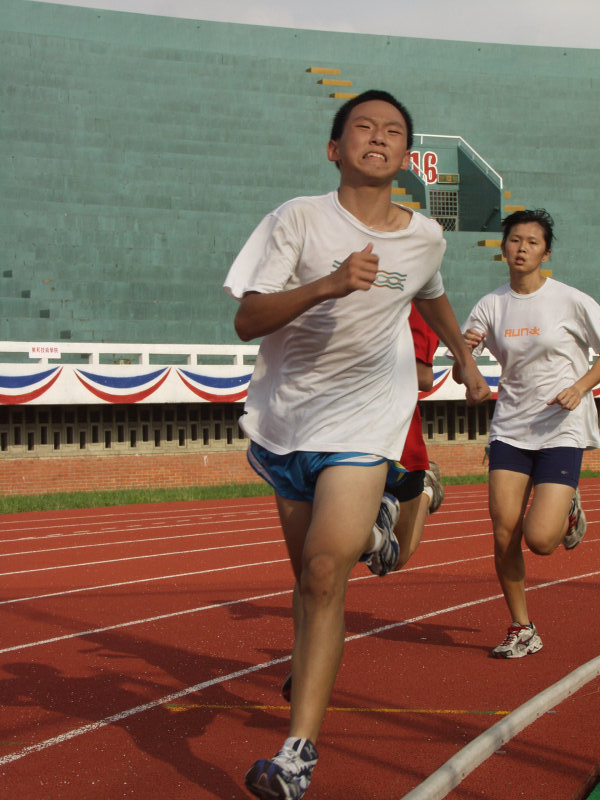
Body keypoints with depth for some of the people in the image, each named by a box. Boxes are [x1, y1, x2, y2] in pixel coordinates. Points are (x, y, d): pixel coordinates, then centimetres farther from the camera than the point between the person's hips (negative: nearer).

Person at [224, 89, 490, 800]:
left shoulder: (425, 237, 1)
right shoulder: (299, 219, -9)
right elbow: (246, 321, -17)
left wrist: (467, 362, 36)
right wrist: (328, 284, -31)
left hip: (361, 422, -1)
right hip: (284, 415, 1)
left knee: (323, 573, -16)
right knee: (310, 574, 11)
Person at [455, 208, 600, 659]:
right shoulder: (492, 306, 4)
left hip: (562, 430, -3)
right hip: (511, 430, 3)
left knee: (539, 539, -14)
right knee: (504, 533, -5)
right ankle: (522, 631, 13)